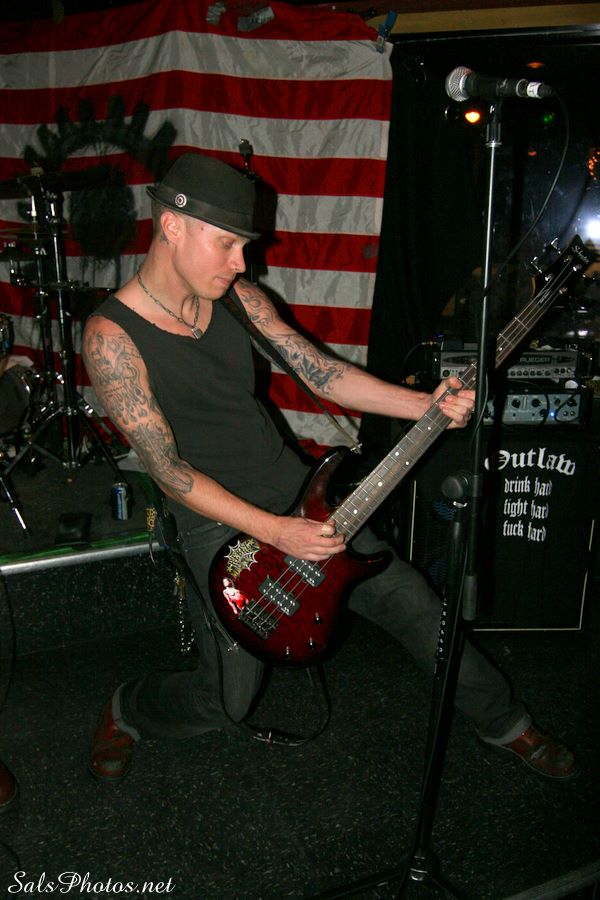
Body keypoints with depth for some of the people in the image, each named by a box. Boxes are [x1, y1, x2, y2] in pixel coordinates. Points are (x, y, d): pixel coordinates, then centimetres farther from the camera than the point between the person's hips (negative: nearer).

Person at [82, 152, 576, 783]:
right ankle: (126, 710, 31)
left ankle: (500, 720, 31)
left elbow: (321, 373, 1)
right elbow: (165, 467, -18)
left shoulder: (236, 297, 1)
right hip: (218, 523, -5)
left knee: (414, 603, 6)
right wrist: (274, 533, -23)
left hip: (300, 493, 5)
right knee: (226, 701, -3)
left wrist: (427, 407, -12)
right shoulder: (112, 335, -16)